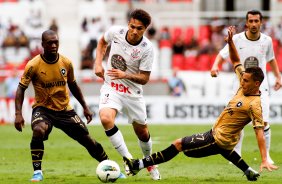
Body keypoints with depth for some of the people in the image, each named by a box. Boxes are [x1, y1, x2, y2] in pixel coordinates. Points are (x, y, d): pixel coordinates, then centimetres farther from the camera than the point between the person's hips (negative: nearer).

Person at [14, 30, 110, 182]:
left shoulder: (66, 63, -3)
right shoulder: (33, 65, -14)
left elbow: (73, 85, 14)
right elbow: (21, 89, -9)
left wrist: (85, 107, 16)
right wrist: (18, 113, -20)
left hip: (65, 109, 3)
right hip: (43, 108, -3)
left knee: (87, 139, 2)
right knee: (38, 130, -35)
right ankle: (37, 172, -24)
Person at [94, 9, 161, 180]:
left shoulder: (147, 49, -19)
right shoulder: (115, 32, -13)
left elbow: (144, 79, -14)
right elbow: (102, 41, 12)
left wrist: (125, 75, -31)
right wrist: (98, 63, -1)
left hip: (133, 92, 0)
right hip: (111, 87, 1)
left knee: (143, 133, 11)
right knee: (106, 119, -29)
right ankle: (128, 159, -19)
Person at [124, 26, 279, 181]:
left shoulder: (254, 104, -24)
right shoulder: (245, 88, -1)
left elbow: (259, 132, -28)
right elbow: (236, 62, 10)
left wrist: (264, 160, -33)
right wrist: (230, 42, -5)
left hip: (218, 140, -10)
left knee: (178, 144, -8)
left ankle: (140, 165, -6)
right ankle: (249, 172, 42)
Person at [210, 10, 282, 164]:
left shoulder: (267, 40, -1)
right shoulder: (237, 39, -8)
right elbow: (222, 54, -6)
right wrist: (215, 65, -26)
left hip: (261, 87, 1)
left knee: (264, 122, -8)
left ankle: (266, 155, 5)